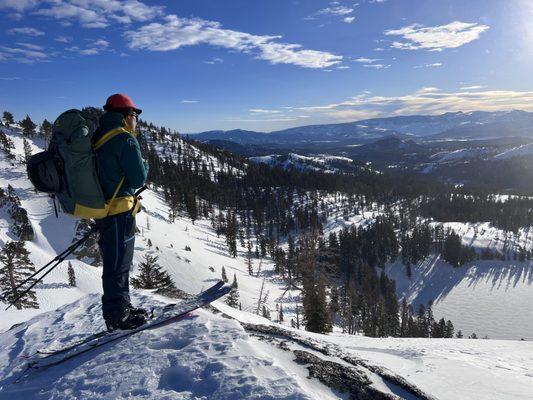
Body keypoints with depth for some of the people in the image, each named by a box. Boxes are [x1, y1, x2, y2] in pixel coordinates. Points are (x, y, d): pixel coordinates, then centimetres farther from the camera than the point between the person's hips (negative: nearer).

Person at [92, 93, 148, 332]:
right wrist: (144, 165, 2)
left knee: (117, 263, 19)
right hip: (119, 212, -9)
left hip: (102, 208, 9)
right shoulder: (125, 140, -15)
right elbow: (138, 179, -17)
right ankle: (118, 317, 15)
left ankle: (121, 310, 32)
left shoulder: (97, 138, 12)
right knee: (118, 265, 2)